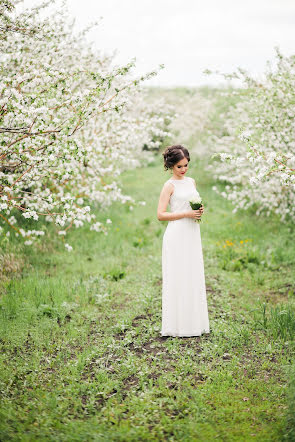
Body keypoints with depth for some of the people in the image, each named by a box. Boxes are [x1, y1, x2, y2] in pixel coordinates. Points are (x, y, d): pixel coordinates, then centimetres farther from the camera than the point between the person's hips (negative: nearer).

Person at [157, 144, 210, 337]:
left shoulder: (192, 182, 13)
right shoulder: (169, 186, -6)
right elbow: (160, 215, -13)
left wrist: (199, 211, 2)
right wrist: (187, 214, -17)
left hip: (192, 234, 7)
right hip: (177, 236, -7)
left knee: (194, 277, 9)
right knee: (177, 279, -3)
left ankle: (194, 323, 18)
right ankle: (177, 325, 4)